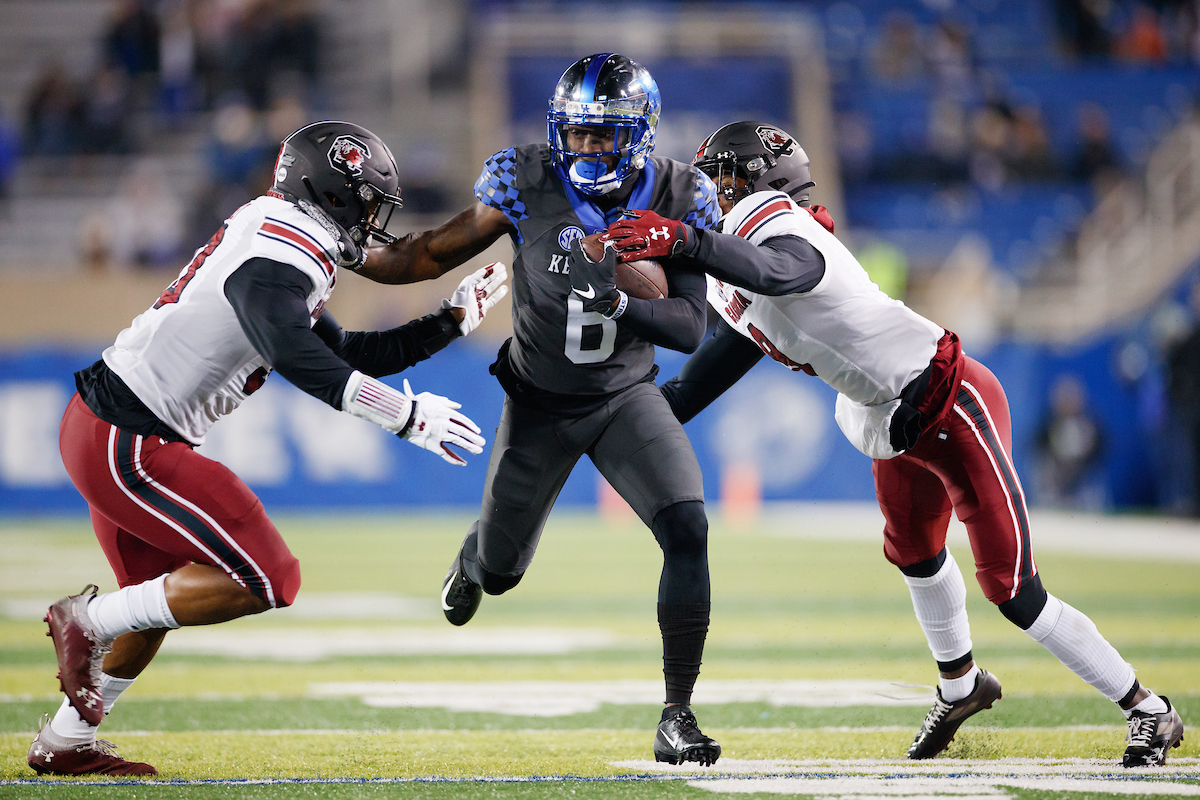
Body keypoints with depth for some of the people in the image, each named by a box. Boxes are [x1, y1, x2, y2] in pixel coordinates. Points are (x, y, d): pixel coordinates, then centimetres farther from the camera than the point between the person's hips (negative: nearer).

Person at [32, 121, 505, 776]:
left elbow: (341, 356, 24)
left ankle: (66, 744, 33)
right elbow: (294, 355, -33)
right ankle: (90, 621, -3)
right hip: (124, 444, -11)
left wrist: (452, 322, 24)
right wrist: (405, 415, -30)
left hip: (104, 429, 11)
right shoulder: (284, 251, -16)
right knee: (266, 580, -10)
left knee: (164, 594, 24)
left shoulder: (278, 247, 16)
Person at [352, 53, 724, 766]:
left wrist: (622, 306, -34)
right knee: (501, 572, 13)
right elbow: (440, 252, -5)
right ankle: (476, 558, 56)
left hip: (627, 396, 0)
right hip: (540, 403, 0)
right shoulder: (528, 182, -17)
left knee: (688, 529, -24)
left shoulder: (679, 199, -15)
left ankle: (677, 717, -15)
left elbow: (691, 328, -17)